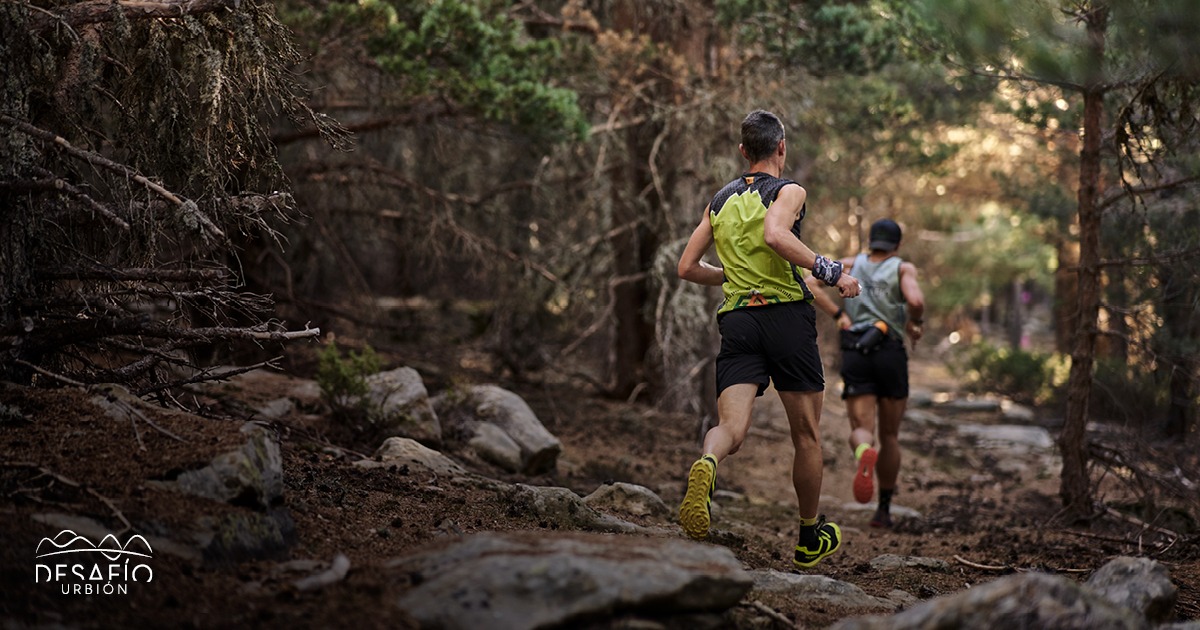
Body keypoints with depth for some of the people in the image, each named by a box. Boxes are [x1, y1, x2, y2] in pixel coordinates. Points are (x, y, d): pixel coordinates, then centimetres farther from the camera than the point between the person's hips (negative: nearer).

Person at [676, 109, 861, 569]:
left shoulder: (720, 200, 17)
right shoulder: (788, 191, 0)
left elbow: (688, 267, 16)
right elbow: (775, 235, -22)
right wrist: (830, 272, -14)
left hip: (735, 320, 4)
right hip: (786, 312, -4)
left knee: (730, 426, -9)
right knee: (806, 434, 12)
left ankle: (706, 465, -47)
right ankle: (810, 540, 23)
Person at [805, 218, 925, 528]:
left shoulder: (851, 264, 16)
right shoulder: (903, 268, 6)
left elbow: (809, 283, 2)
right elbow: (916, 301, -15)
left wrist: (838, 315, 2)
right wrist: (915, 323, 6)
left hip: (854, 355, 1)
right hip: (891, 354, -1)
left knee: (861, 430, -6)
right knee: (889, 436, 14)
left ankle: (864, 455, -44)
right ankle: (884, 510, 17)